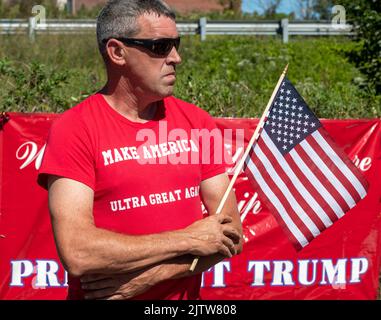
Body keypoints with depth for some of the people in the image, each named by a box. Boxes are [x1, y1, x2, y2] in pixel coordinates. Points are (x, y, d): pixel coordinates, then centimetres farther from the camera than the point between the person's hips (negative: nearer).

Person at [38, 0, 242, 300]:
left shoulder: (198, 122, -2)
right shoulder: (72, 130, -14)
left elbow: (231, 235, -4)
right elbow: (77, 254, -24)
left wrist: (146, 276, -16)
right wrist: (189, 240, -17)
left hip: (184, 294, 4)